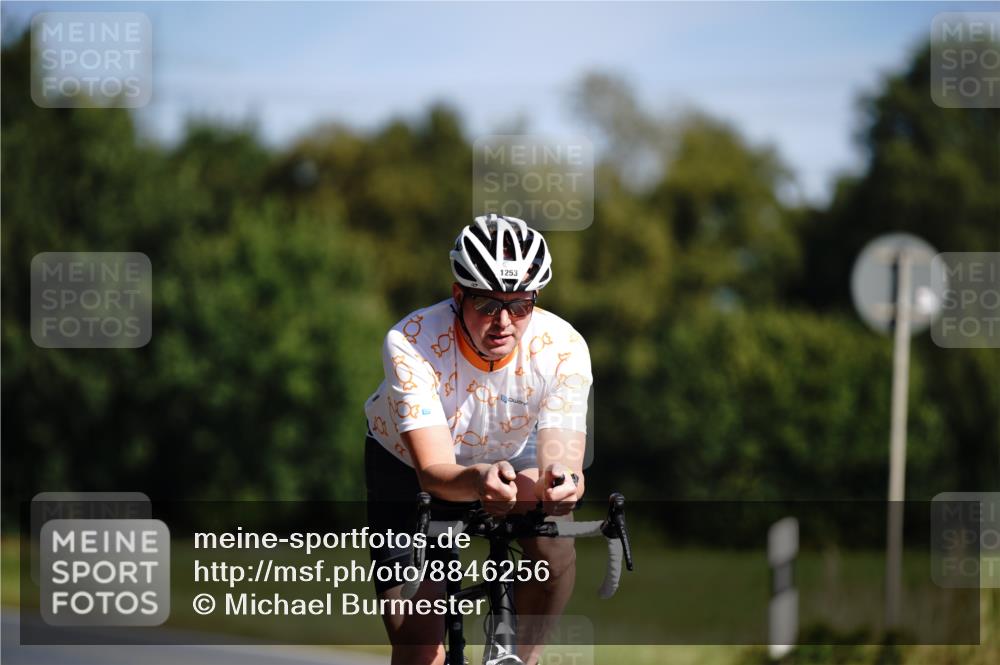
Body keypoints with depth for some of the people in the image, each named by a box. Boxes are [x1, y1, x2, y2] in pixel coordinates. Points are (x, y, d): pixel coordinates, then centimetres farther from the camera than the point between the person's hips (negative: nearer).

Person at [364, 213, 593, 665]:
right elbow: (434, 472, -41)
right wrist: (479, 480, -64)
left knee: (553, 548, -31)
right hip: (408, 466, -1)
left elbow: (563, 455, -37)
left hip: (510, 455, 1)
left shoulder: (563, 348, -29)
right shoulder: (411, 344, -34)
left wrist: (559, 480, -62)